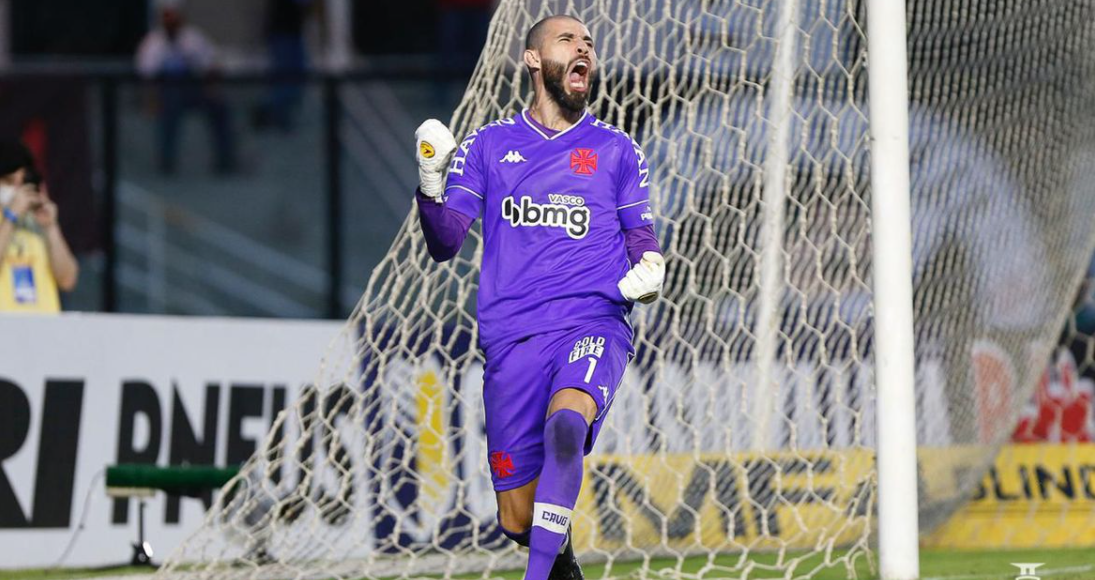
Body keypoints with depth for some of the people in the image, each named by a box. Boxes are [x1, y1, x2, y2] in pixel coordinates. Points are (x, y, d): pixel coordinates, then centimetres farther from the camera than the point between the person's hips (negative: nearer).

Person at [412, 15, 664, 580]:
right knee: (517, 521, -1)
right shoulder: (488, 146, 13)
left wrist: (649, 269, -4)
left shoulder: (618, 151, 14)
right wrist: (429, 183, -12)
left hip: (594, 326, -1)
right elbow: (445, 243, 7)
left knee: (567, 421, -37)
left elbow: (641, 235, 19)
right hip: (511, 339, 1)